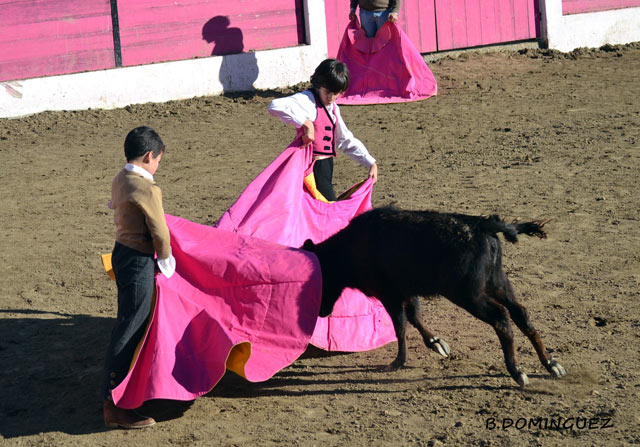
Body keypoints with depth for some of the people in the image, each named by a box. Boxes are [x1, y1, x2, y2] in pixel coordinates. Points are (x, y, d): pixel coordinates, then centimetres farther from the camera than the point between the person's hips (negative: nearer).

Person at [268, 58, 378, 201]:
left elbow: (346, 140, 24)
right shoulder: (307, 100, -12)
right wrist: (306, 123, -32)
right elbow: (275, 106, -30)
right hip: (314, 167, -9)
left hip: (326, 167, 9)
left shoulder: (333, 108, 16)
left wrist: (371, 163, 16)